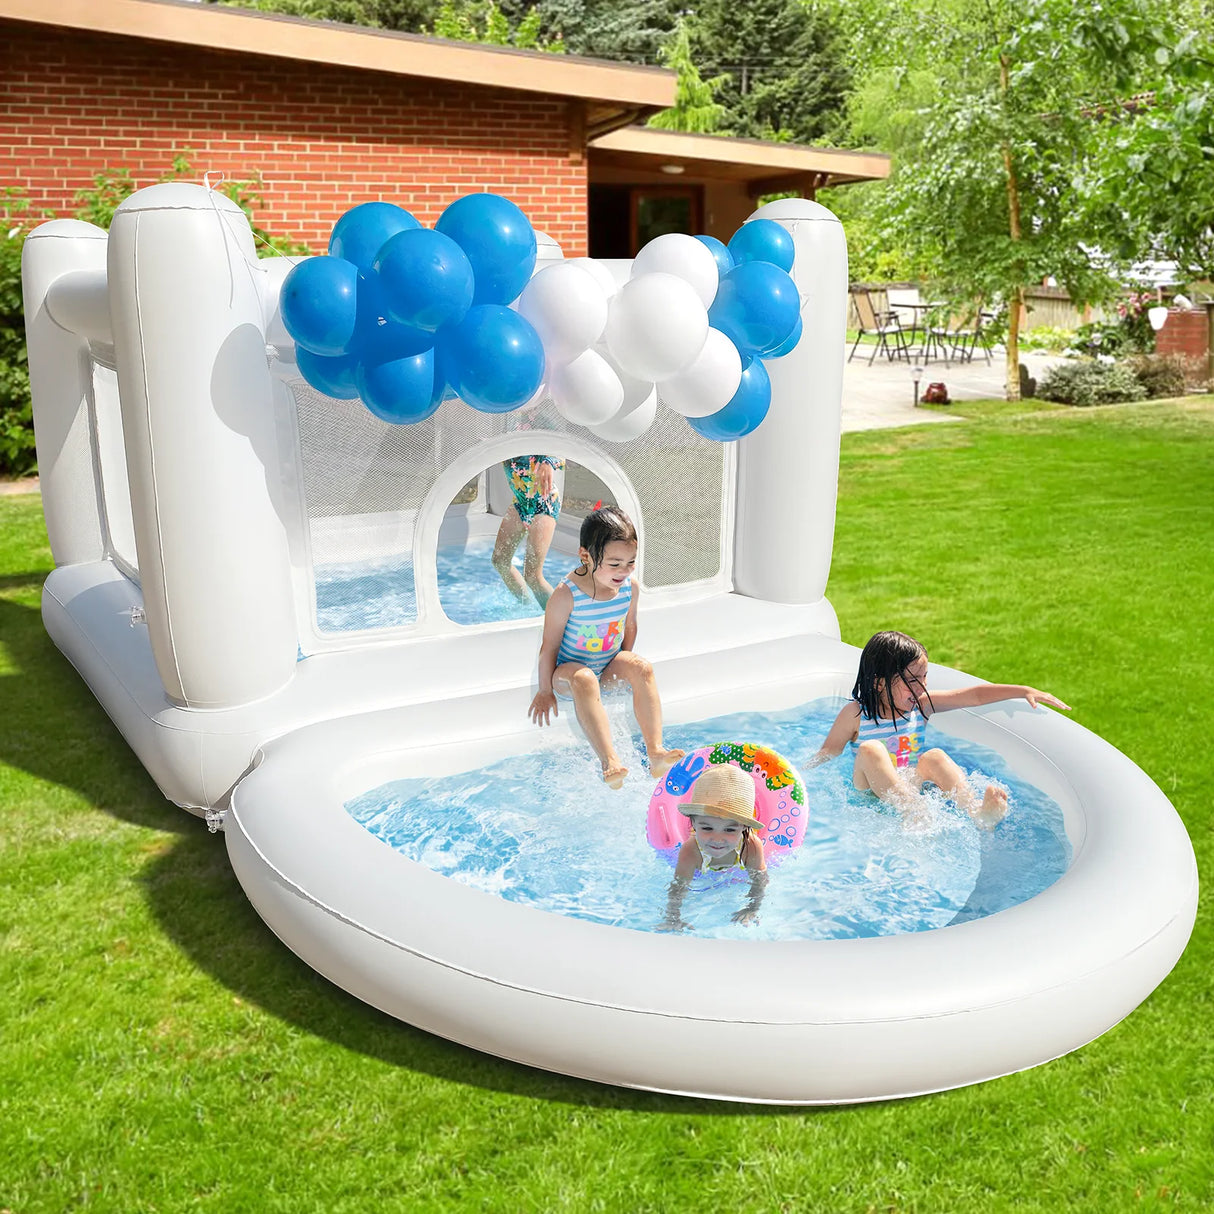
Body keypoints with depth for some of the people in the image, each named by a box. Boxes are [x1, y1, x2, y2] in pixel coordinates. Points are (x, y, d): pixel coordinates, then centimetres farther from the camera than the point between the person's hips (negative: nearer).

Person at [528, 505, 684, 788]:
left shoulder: (630, 587, -8)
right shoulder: (566, 595, -24)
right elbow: (549, 646, -15)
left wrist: (625, 665, 16)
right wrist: (545, 691, -8)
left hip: (609, 668, 5)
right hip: (567, 672, -5)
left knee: (641, 666, -25)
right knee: (584, 678, -37)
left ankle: (655, 750, -34)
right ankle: (609, 761, -50)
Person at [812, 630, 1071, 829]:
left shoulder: (921, 705, 5)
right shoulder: (855, 714, -4)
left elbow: (974, 695, 1)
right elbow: (826, 754, 1)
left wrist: (1024, 691, -4)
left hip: (913, 787, 3)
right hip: (874, 795, -3)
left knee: (934, 757, -23)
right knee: (870, 750, -29)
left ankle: (979, 812, -40)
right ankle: (918, 814, -46)